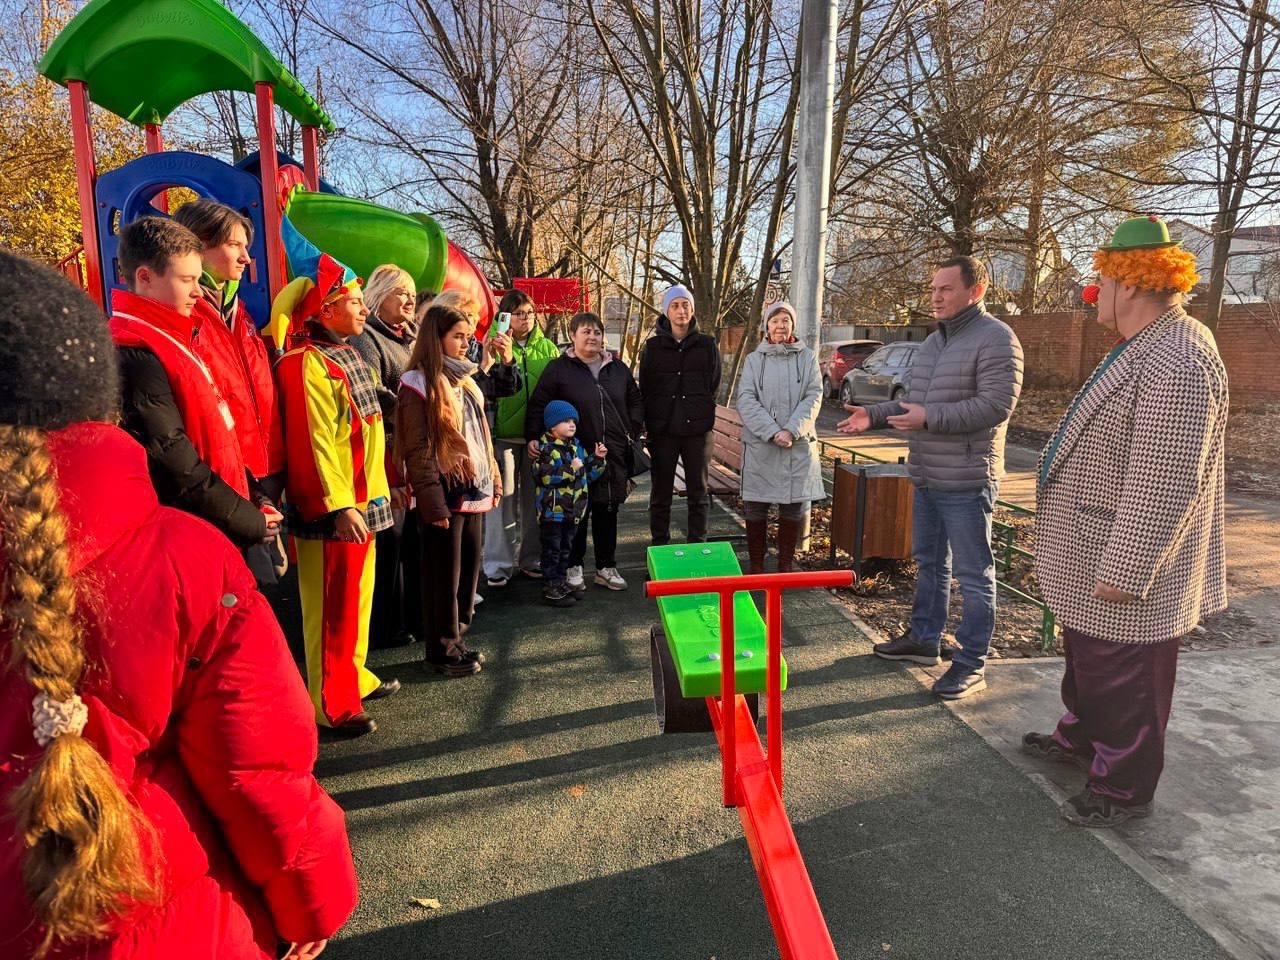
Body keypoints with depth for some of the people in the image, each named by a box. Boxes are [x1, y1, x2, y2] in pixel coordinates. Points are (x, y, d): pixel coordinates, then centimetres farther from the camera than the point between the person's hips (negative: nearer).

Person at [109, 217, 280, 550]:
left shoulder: (179, 336, 11)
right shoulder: (137, 356, -18)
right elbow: (176, 467, -21)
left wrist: (256, 499, 6)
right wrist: (252, 521, -12)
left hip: (224, 529, 9)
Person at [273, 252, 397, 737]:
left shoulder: (349, 356, 14)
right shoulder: (307, 365, -15)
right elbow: (314, 444, -21)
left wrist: (379, 487, 21)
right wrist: (340, 506, -23)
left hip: (364, 501, 9)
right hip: (331, 509, -9)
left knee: (357, 597, 18)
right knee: (333, 606, 0)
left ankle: (354, 676, 33)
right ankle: (333, 704, 10)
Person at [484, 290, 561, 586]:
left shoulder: (548, 348, 9)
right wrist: (487, 433, -15)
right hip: (504, 434, -3)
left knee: (535, 499, 11)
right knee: (504, 499, 2)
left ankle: (531, 558, 24)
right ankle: (498, 562, 13)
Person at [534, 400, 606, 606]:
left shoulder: (577, 445, 11)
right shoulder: (546, 447, -12)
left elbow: (589, 473, 17)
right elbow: (544, 476, -24)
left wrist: (597, 458, 1)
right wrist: (571, 469, -23)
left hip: (573, 509, 8)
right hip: (552, 509, -7)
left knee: (566, 548, 16)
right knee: (552, 549, 1)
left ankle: (561, 583, 27)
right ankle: (551, 588, 8)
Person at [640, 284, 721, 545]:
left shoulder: (707, 345, 4)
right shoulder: (653, 346, 4)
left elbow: (714, 385, 11)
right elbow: (645, 388, 6)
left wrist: (701, 412, 7)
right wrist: (651, 421, 2)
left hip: (698, 428, 0)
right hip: (662, 429, 0)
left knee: (698, 491, 6)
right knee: (661, 492, 6)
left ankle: (697, 544, 16)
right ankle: (659, 544, 16)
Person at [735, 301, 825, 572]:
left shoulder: (807, 357, 6)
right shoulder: (754, 359, 4)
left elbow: (813, 398, -3)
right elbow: (746, 400, -5)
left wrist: (791, 430, -16)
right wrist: (772, 432, -16)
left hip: (799, 444, 1)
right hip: (760, 445, 0)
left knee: (794, 506, 5)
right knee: (755, 507, 3)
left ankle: (786, 564, 20)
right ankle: (755, 565, 17)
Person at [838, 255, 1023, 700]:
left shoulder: (996, 339, -12)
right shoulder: (933, 341, 15)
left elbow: (996, 405, -22)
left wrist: (930, 418, -24)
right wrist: (873, 415, 6)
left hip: (966, 481, -9)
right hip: (927, 478, 9)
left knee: (974, 573, 1)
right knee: (928, 563, 19)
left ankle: (972, 662, 11)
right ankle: (923, 638, 33)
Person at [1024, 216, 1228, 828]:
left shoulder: (1175, 364, -25)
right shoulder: (1145, 347, 10)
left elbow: (1164, 484, -28)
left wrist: (1123, 572, -25)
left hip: (1127, 568, -10)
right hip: (1095, 558, 11)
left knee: (1123, 678, 6)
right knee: (1087, 659, 25)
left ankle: (1124, 788, 24)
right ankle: (1081, 737, 45)